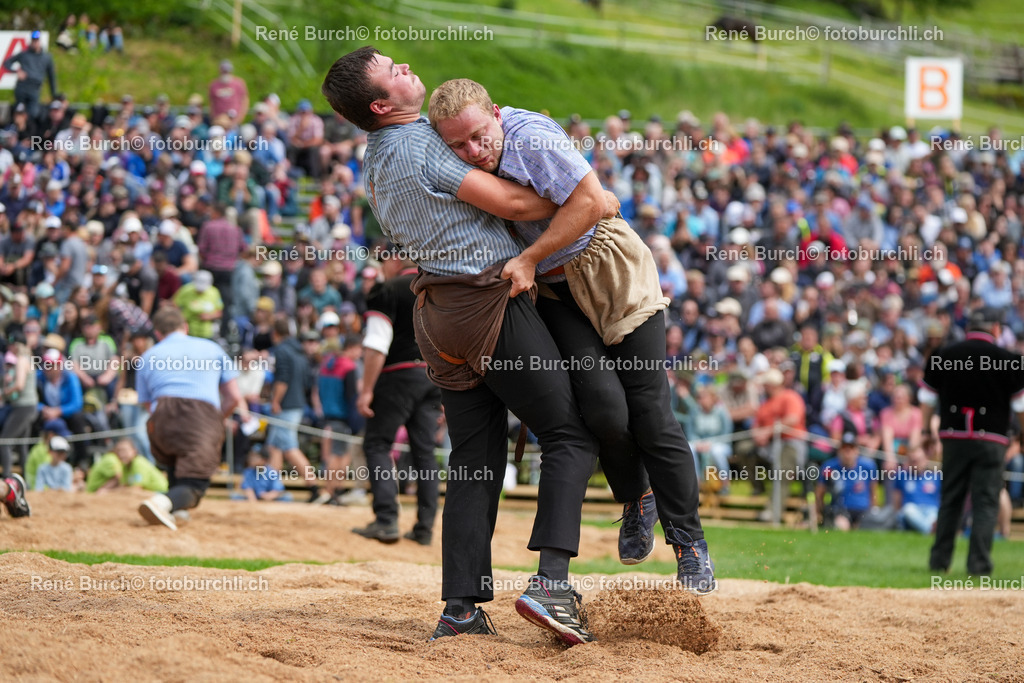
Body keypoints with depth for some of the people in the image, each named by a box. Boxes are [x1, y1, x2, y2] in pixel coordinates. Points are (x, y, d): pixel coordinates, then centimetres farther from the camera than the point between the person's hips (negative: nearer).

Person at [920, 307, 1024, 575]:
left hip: (953, 436, 3)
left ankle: (939, 560, 14)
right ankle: (979, 563, -7)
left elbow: (927, 398, 10)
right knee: (986, 502, 0)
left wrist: (926, 430, 22)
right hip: (990, 440, -3)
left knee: (950, 500, 12)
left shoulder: (941, 356, 3)